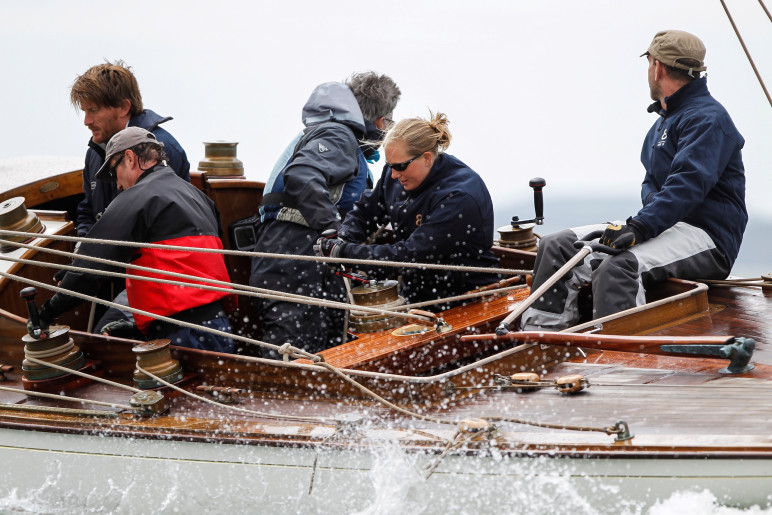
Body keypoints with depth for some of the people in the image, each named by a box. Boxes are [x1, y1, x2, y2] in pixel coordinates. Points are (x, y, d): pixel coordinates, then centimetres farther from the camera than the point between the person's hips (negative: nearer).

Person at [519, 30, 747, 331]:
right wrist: (654, 202, 0)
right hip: (666, 227, 10)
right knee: (557, 247, -3)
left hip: (706, 238, -10)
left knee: (617, 268, -37)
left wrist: (640, 227, -34)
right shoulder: (663, 122, 23)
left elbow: (689, 184, -24)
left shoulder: (708, 119, -10)